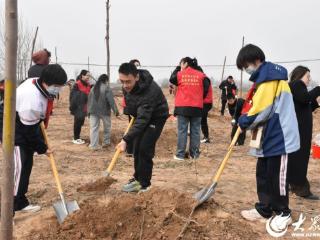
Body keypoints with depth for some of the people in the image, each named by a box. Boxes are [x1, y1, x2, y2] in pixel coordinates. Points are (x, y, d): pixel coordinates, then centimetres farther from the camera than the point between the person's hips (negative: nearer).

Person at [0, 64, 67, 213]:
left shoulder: (37, 82, -8)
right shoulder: (32, 101, -36)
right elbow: (30, 131, -25)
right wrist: (43, 148, -12)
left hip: (23, 125, 10)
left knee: (26, 163, 11)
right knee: (20, 165, -9)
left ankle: (19, 198, 22)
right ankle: (18, 203, 2)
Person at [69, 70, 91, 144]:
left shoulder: (88, 85, 9)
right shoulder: (77, 84, -13)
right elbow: (72, 95, -15)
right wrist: (72, 106, -16)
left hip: (84, 107, 7)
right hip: (78, 107, -7)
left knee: (81, 122, 12)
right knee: (77, 122, -1)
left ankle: (77, 137, 23)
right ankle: (75, 138, 9)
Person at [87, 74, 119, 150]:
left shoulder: (93, 89, 9)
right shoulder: (106, 88, -11)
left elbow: (89, 100, 13)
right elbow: (111, 101, -16)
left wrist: (89, 111, 18)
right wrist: (115, 110, -14)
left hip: (93, 111, 4)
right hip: (104, 111, -4)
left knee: (94, 128, 3)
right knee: (107, 126, 15)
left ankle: (94, 145, -1)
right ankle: (106, 142, 24)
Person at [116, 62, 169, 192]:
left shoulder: (149, 91, -40)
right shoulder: (127, 85, -16)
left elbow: (142, 120, -44)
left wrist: (126, 140, -49)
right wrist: (132, 114, 10)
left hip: (156, 117, -7)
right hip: (141, 114, 8)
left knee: (145, 149, -15)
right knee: (136, 147, 8)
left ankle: (144, 184, -3)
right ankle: (138, 178, 22)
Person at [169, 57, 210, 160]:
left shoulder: (180, 74, 0)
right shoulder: (201, 75, 3)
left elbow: (172, 80, 17)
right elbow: (206, 88, 1)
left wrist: (177, 68, 22)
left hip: (182, 106, -1)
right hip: (197, 107, 1)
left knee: (182, 130, 2)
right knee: (195, 130, 7)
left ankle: (180, 154, 2)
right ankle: (195, 153, 11)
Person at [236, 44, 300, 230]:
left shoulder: (269, 77, -17)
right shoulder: (267, 76, 15)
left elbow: (261, 110, -20)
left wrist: (244, 122, -6)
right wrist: (246, 120, 9)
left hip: (278, 136, -10)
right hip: (269, 135, 10)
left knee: (277, 176, 1)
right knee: (263, 174, 14)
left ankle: (283, 213, 17)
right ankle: (264, 209, 25)